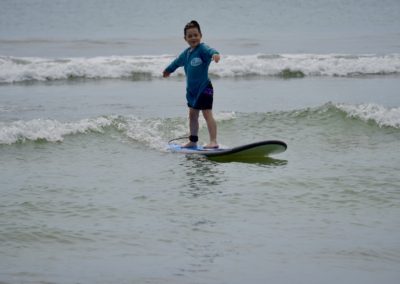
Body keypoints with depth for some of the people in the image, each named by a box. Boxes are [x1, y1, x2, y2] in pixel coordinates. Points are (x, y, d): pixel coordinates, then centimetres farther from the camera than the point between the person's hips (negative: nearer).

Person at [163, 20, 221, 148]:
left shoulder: (202, 49, -12)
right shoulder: (186, 53, 12)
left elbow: (210, 51, -36)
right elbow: (177, 62, 32)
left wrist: (215, 54, -60)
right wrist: (168, 70, 50)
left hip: (204, 87, -9)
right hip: (192, 89, 9)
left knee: (207, 113, -12)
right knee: (192, 114, 16)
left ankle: (213, 141, -15)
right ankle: (193, 141, 28)